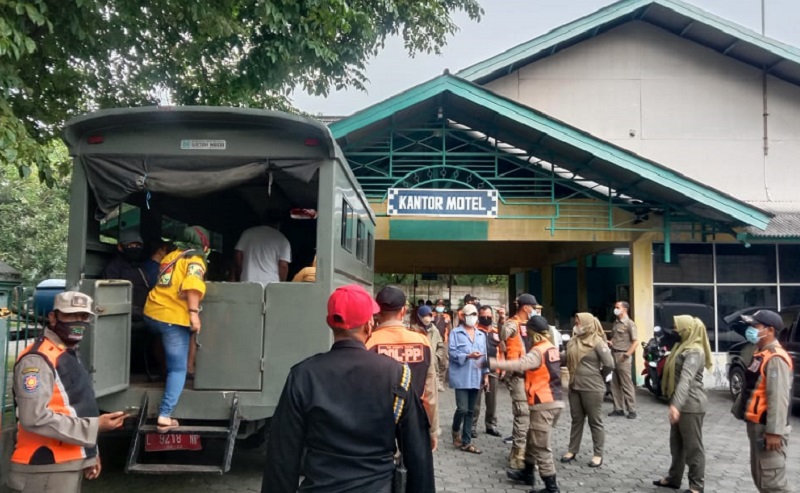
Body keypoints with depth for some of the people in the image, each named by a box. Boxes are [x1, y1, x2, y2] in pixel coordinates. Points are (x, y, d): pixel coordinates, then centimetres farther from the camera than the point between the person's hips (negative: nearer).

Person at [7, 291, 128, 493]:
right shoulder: (38, 360, -16)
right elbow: (34, 418, -25)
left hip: (70, 464, 10)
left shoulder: (70, 355, 16)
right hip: (47, 469, -10)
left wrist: (91, 453, 18)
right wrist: (96, 426, -20)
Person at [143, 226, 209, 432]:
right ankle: (165, 417, -11)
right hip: (173, 318, -7)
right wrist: (194, 313, -26)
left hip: (152, 313, 7)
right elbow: (192, 286, -21)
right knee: (177, 370, -3)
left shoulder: (171, 256, 19)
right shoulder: (195, 261, -3)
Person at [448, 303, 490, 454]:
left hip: (475, 377, 5)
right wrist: (468, 356, -21)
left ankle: (466, 441, 15)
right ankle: (456, 432, 18)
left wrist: (485, 374, 8)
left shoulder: (481, 335, 15)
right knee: (462, 408, -11)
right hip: (461, 377, -5)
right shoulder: (455, 333, -1)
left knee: (470, 411, 8)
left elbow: (484, 356, 14)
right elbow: (452, 352, -10)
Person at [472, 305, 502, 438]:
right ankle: (472, 426, 6)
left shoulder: (497, 331, 11)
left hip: (493, 370, 5)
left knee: (492, 400, 13)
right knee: (476, 400, -2)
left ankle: (491, 425, 24)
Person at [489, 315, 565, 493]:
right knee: (532, 440, 22)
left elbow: (519, 364, -33)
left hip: (544, 404, -9)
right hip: (555, 400, 9)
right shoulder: (552, 348, 10)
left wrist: (492, 363, -37)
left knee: (541, 446, -1)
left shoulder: (538, 351, -17)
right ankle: (527, 473, 35)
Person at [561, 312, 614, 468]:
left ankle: (598, 454, 16)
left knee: (595, 422, 6)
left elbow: (609, 365, -13)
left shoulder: (597, 342, -12)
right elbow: (568, 360, 16)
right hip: (574, 387, 6)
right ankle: (572, 450, 26)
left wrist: (597, 377, 0)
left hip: (592, 388, -6)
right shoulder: (573, 341, 5)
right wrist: (575, 375, 8)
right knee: (576, 420, 16)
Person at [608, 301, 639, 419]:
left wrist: (627, 354, -21)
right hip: (613, 355, 8)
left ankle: (632, 410, 2)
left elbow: (635, 341, -12)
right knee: (615, 384, 10)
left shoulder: (629, 323, -8)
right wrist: (610, 342, 4)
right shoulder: (615, 323, 14)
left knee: (627, 384, -4)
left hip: (623, 356, -8)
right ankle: (618, 408, 17)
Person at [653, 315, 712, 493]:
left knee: (693, 445, 0)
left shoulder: (694, 352, -19)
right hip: (681, 403, 10)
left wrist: (676, 405, -41)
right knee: (676, 443, 18)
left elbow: (686, 380, -32)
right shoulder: (684, 347, 14)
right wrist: (674, 403, 25)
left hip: (691, 404, -10)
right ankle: (674, 478, 29)